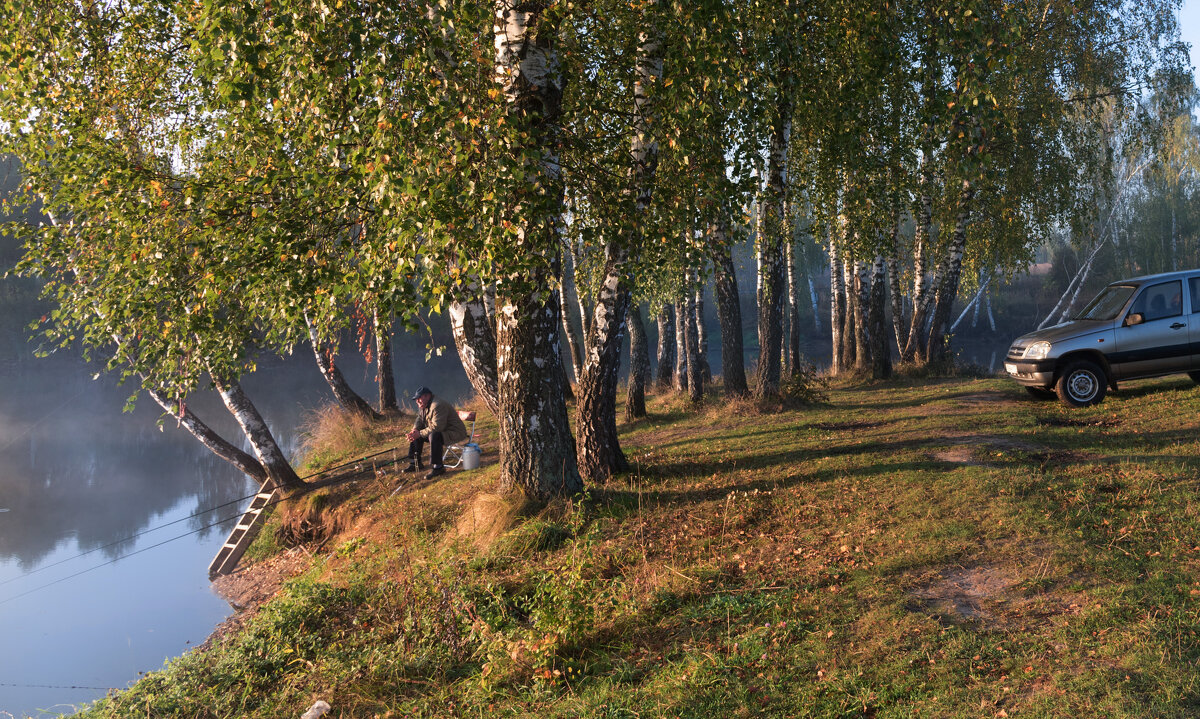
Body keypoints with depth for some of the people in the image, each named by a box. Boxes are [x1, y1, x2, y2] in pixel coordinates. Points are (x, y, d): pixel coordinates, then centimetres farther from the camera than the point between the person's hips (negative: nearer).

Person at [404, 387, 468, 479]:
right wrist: (415, 430, -6)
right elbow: (419, 419, 16)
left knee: (434, 436, -38)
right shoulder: (423, 406, 8)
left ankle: (437, 468, -31)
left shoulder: (437, 406, -26)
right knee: (416, 436, 9)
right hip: (440, 432, 11)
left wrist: (420, 434, -27)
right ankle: (414, 463, 17)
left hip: (455, 433, -11)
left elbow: (436, 427, -32)